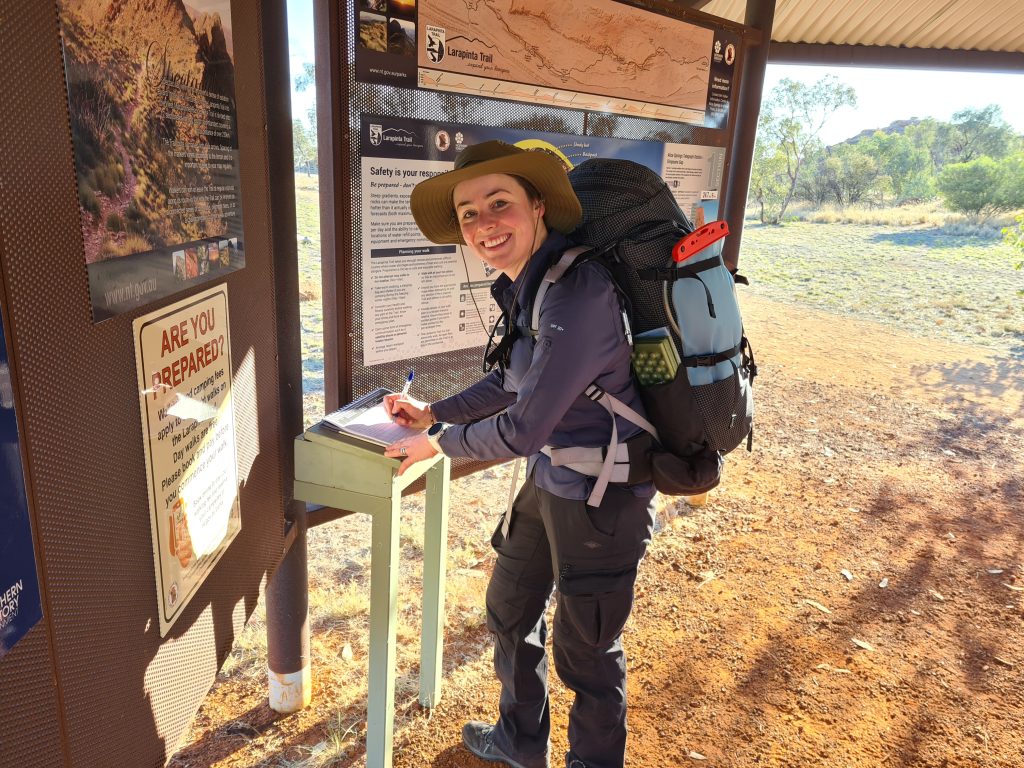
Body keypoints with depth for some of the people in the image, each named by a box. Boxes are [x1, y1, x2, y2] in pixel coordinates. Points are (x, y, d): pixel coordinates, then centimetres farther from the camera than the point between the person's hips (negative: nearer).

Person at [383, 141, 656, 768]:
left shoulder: (577, 293, -29)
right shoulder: (523, 283, 0)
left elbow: (522, 430, -24)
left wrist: (440, 443, -8)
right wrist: (435, 412, 12)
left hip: (602, 496, -9)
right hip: (547, 479, 9)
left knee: (586, 653, 13)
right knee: (509, 611, 26)